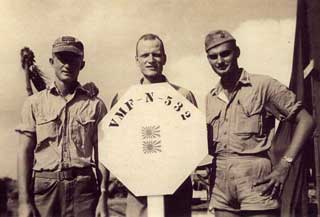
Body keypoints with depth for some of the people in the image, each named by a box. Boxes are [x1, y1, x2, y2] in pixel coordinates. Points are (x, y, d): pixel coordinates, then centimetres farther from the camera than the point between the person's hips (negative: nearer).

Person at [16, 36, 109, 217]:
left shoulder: (95, 105, 6)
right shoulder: (35, 103, 7)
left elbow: (101, 154, 5)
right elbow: (25, 152, 3)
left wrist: (103, 197, -1)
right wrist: (24, 201, -3)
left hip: (83, 186, 0)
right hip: (45, 185, 0)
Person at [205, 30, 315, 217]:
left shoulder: (263, 85, -1)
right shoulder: (211, 98, 14)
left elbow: (306, 121, -3)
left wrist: (285, 164, -11)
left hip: (255, 181, -5)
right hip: (221, 183, 5)